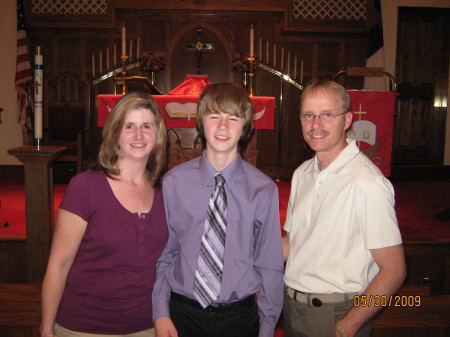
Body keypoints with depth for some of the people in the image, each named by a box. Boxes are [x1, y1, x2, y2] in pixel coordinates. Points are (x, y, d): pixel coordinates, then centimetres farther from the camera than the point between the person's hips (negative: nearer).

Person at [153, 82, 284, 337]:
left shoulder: (264, 189, -8)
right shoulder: (173, 182, -6)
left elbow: (270, 266, -3)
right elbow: (162, 254, 0)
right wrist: (161, 314, -4)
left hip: (240, 316, 0)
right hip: (182, 314, 1)